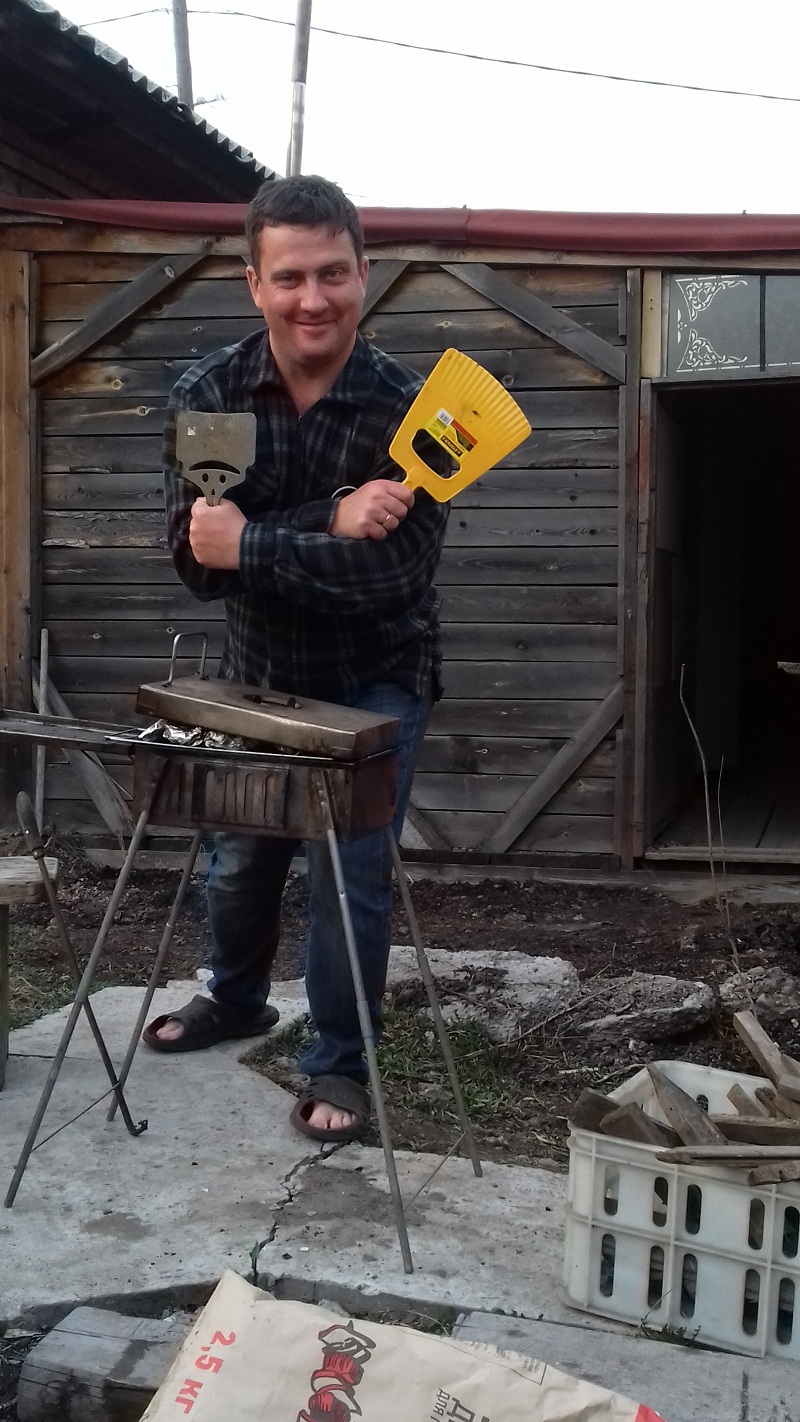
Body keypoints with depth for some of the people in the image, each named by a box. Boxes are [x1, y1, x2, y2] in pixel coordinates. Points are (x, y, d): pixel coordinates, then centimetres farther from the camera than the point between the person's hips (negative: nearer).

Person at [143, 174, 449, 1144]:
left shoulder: (407, 408, -23)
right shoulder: (207, 395, -17)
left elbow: (397, 566, -32)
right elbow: (196, 559, -25)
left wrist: (250, 543, -36)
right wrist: (329, 523, -37)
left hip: (375, 682, -3)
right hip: (257, 672, 4)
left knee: (350, 874, -1)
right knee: (239, 857, 20)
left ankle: (339, 1065, 20)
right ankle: (237, 1000, 47)